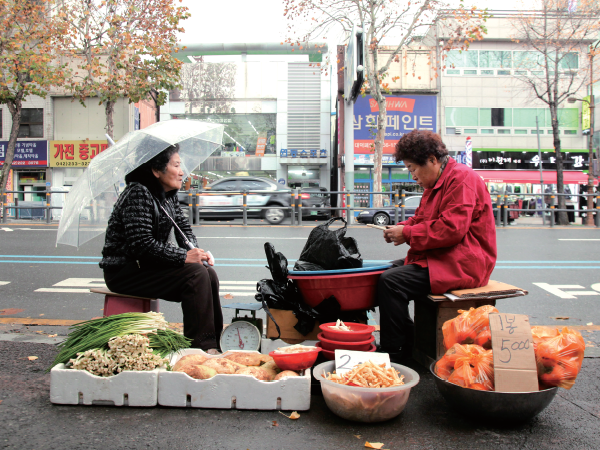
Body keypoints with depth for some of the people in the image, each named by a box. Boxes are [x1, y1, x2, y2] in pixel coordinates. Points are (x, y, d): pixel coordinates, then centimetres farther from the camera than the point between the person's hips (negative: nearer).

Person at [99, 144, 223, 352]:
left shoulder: (168, 196, 11)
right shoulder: (138, 194, -18)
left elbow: (184, 227, 15)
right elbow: (141, 244, -27)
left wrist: (194, 250, -7)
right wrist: (184, 256, -26)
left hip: (147, 265, 9)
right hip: (124, 272, -9)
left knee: (209, 273, -10)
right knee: (196, 275, -24)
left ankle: (215, 343, -5)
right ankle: (201, 348, -21)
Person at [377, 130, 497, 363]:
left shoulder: (461, 178, -14)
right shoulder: (436, 183, 18)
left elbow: (451, 229, -24)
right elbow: (422, 219, 26)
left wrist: (407, 233, -18)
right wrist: (401, 228, 5)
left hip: (461, 264, -11)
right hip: (439, 258, 11)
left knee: (390, 282, -24)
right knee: (385, 271, 9)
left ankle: (395, 353, -14)